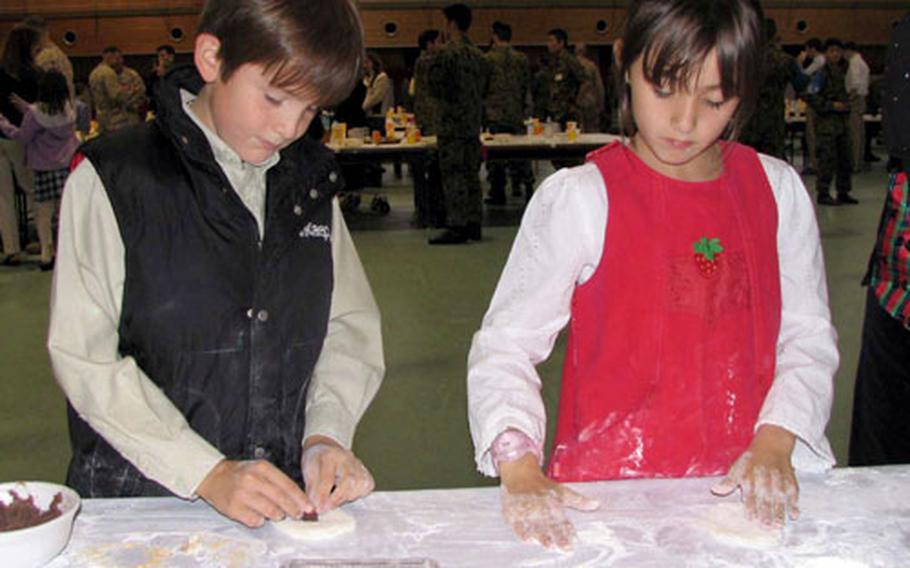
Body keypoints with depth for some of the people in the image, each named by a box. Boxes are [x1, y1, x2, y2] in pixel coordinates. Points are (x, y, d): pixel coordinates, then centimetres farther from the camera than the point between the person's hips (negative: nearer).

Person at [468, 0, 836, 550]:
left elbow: (808, 335, 10)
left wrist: (774, 442, -6)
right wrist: (520, 470, -20)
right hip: (607, 491, -3)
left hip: (744, 486, 3)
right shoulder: (578, 198, -6)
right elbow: (505, 342, -6)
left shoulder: (777, 189, 6)